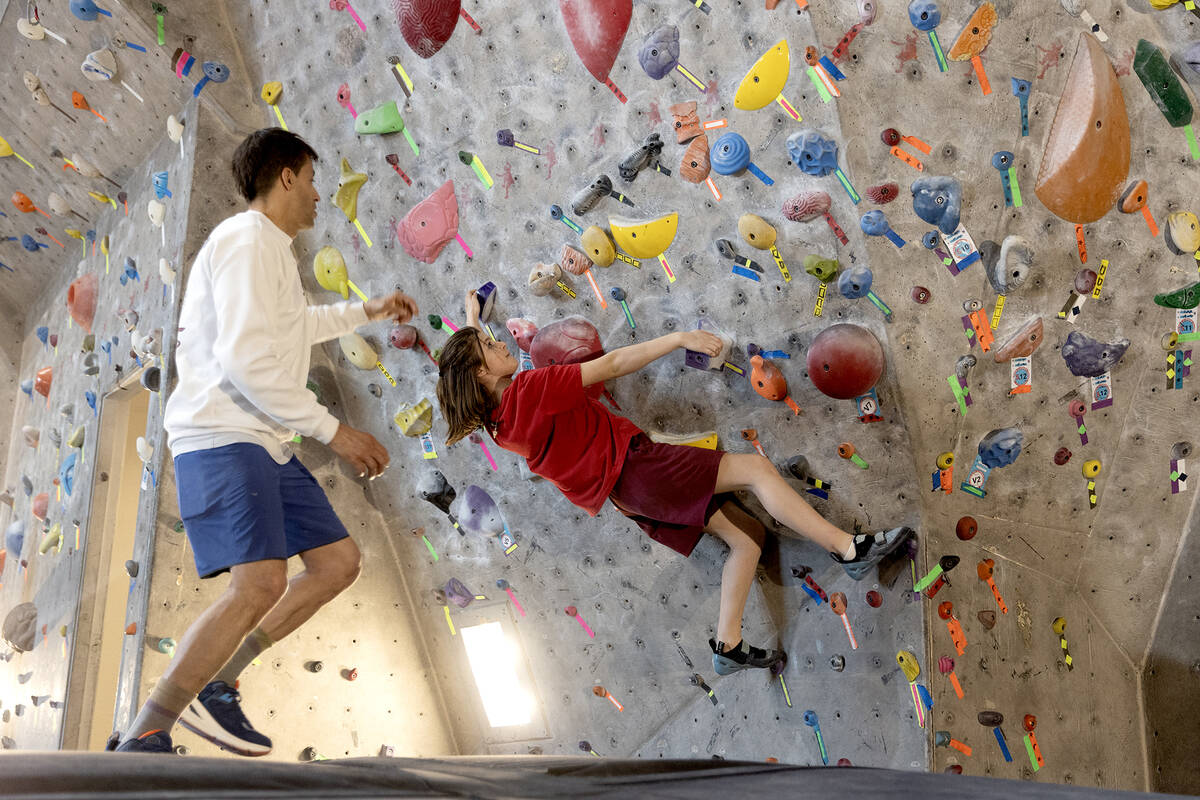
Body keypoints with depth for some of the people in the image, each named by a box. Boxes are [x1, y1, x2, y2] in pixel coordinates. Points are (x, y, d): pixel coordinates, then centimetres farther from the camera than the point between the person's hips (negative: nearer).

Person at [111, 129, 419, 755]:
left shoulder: (269, 251, 24)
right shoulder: (248, 239, -9)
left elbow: (297, 325, 43)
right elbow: (246, 355, -22)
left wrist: (368, 311, 46)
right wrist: (332, 429, -20)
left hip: (265, 444, 11)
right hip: (222, 438, -11)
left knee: (338, 562, 7)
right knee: (261, 584, -25)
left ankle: (213, 687, 10)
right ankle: (140, 740, -16)